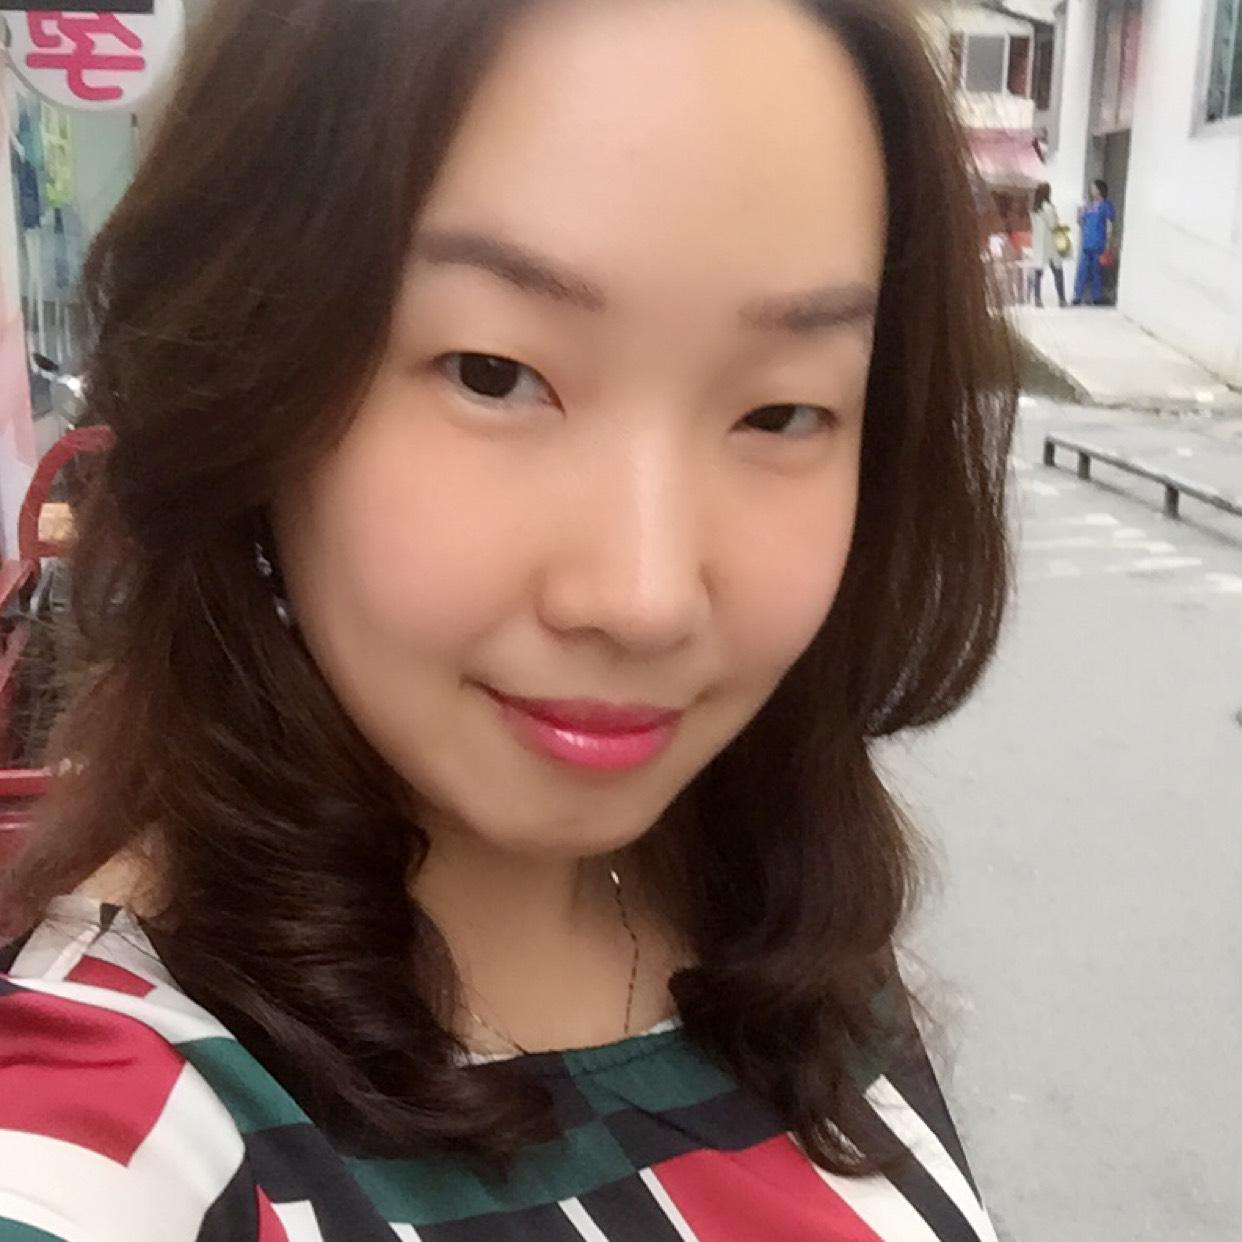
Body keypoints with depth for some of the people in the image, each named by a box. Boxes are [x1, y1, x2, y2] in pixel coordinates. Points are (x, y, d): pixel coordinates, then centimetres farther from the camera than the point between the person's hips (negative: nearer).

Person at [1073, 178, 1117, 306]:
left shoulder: (1106, 205, -3)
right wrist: (1080, 215, 0)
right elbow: (1082, 222, 21)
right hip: (1086, 245, 5)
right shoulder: (1089, 206, 15)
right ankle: (1077, 298, 5)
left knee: (1096, 272, 0)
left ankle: (1097, 299, 7)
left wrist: (1108, 245, -11)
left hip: (1098, 246, -5)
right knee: (1082, 272, 2)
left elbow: (1110, 226, -6)